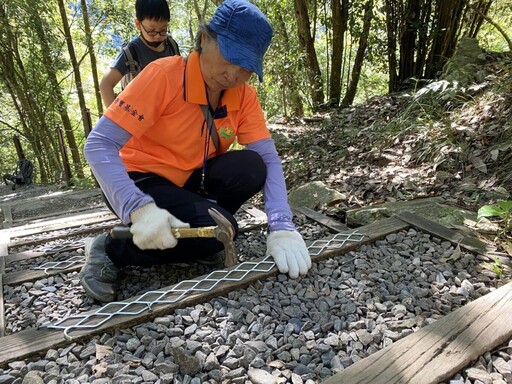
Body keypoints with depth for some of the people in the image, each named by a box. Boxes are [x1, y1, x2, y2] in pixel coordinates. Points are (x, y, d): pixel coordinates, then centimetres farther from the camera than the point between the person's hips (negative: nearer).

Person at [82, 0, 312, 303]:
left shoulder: (244, 96, -6)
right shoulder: (164, 75, -21)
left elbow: (268, 158, -14)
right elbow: (99, 145, -25)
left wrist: (282, 227, -30)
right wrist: (139, 208, -40)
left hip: (192, 182, 5)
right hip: (143, 180, -4)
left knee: (250, 167, -22)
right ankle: (112, 250, -9)